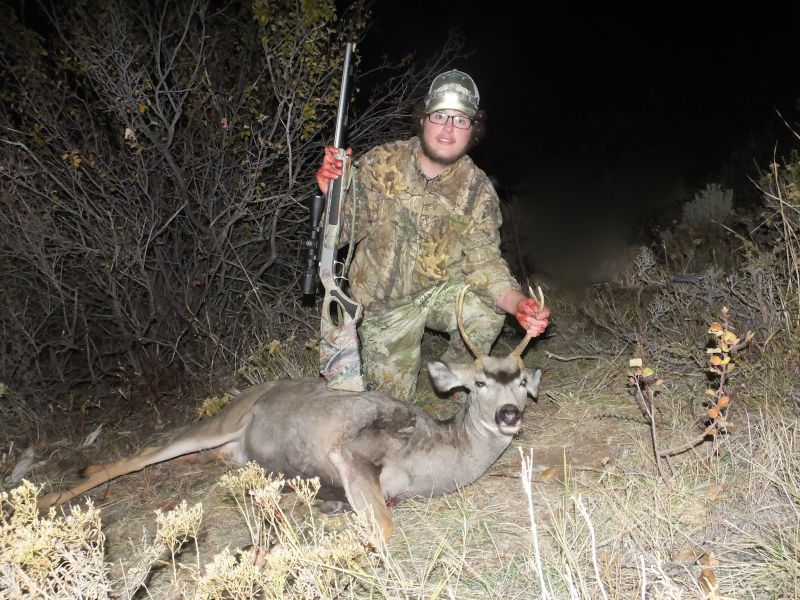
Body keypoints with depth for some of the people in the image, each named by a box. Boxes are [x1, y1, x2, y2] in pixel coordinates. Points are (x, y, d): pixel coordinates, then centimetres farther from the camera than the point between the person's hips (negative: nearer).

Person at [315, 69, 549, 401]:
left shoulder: (477, 189, -12)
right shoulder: (381, 163, -15)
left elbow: (484, 263, -16)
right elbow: (346, 231, -11)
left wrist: (519, 304, -36)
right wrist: (332, 193, -34)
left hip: (439, 291, 1)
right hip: (383, 303, 0)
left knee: (486, 311, -30)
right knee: (391, 400, 0)